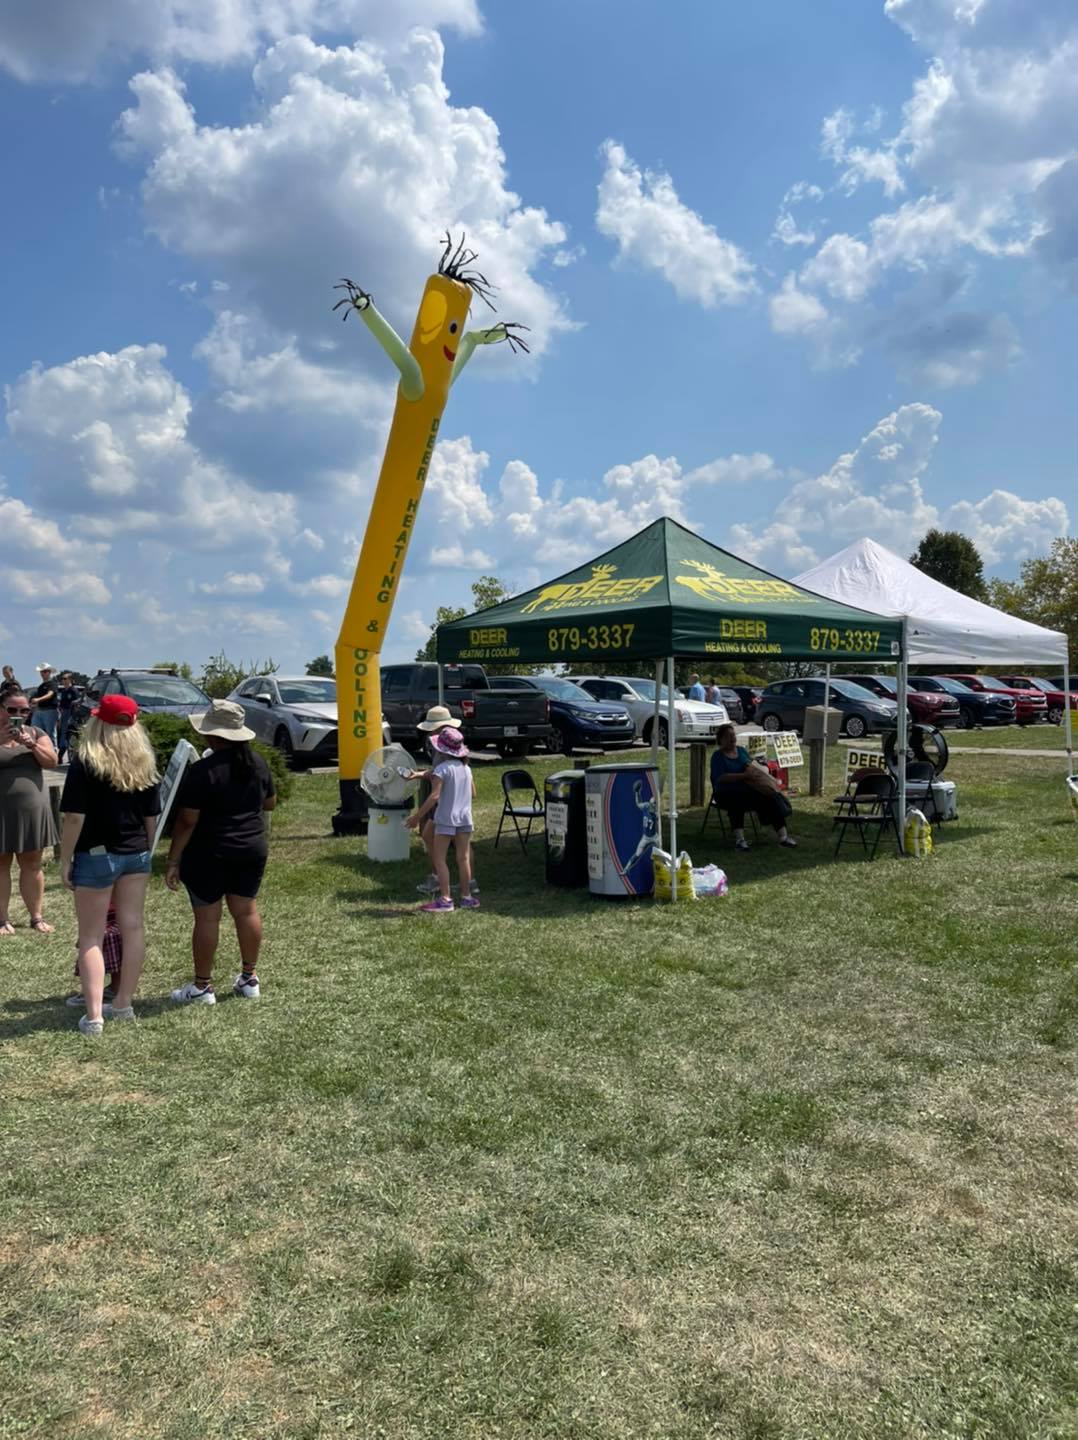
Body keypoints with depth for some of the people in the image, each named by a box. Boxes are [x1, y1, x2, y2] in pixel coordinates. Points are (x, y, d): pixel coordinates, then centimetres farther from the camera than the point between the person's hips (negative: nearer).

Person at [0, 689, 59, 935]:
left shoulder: (35, 732, 8)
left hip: (32, 810, 2)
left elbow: (52, 762, -2)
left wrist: (31, 744, -17)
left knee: (32, 865, 6)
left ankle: (36, 916, 11)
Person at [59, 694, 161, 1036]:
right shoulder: (144, 763, 4)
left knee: (91, 937, 4)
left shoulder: (85, 763, -12)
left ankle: (94, 1015, 2)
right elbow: (152, 817, 7)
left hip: (96, 856, -5)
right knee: (132, 928, 11)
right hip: (136, 855, 5)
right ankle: (124, 1003, 22)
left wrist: (65, 860, -7)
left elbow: (75, 818, -15)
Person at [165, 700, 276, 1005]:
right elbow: (270, 803, 14)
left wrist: (173, 859, -9)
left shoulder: (203, 771, -18)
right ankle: (249, 978, 23)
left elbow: (187, 821, -16)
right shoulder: (257, 763, 2)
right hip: (253, 850, 6)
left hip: (210, 854, -6)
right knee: (247, 911, 14)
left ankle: (203, 986, 13)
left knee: (207, 917, 4)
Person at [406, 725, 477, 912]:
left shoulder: (441, 769, -13)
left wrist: (417, 816, -17)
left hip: (446, 818, -6)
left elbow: (434, 795, -20)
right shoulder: (466, 768, 7)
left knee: (439, 858, 0)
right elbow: (472, 793, 14)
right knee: (464, 858, 11)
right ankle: (466, 897, 17)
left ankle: (445, 899, -5)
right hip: (465, 818, 6)